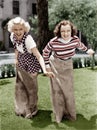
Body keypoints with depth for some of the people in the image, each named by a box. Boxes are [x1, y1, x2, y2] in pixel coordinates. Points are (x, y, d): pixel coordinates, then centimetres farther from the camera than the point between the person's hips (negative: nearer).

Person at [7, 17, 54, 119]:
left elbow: (38, 56, -38)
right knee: (19, 86, 19)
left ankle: (31, 110, 36)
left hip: (31, 65, -6)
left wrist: (45, 71, -49)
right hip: (20, 64, 6)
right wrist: (16, 59, 4)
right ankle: (22, 109, 43)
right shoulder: (13, 36, -15)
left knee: (31, 88, 11)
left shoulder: (28, 39, -33)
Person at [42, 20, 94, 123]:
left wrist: (88, 50, 23)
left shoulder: (75, 39, -19)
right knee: (57, 89, 3)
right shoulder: (53, 42, -27)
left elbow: (80, 45, 6)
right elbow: (45, 52, -8)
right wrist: (47, 65, -7)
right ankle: (59, 114, 19)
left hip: (68, 66, 3)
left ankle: (69, 113, 29)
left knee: (68, 89, 10)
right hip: (55, 66, -3)